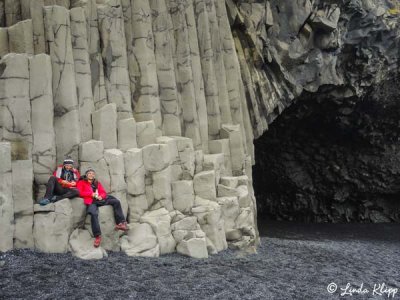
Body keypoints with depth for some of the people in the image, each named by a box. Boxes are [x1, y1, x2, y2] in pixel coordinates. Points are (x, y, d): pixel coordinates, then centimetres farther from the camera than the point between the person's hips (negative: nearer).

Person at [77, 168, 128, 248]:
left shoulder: (97, 183, 30)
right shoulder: (81, 182, 18)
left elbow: (103, 192, 21)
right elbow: (79, 193, 2)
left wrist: (101, 196, -3)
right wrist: (91, 194, -6)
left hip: (100, 200, 5)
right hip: (91, 201, -5)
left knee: (116, 201, -11)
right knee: (94, 213, -37)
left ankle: (120, 223, -13)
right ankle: (97, 236, -38)